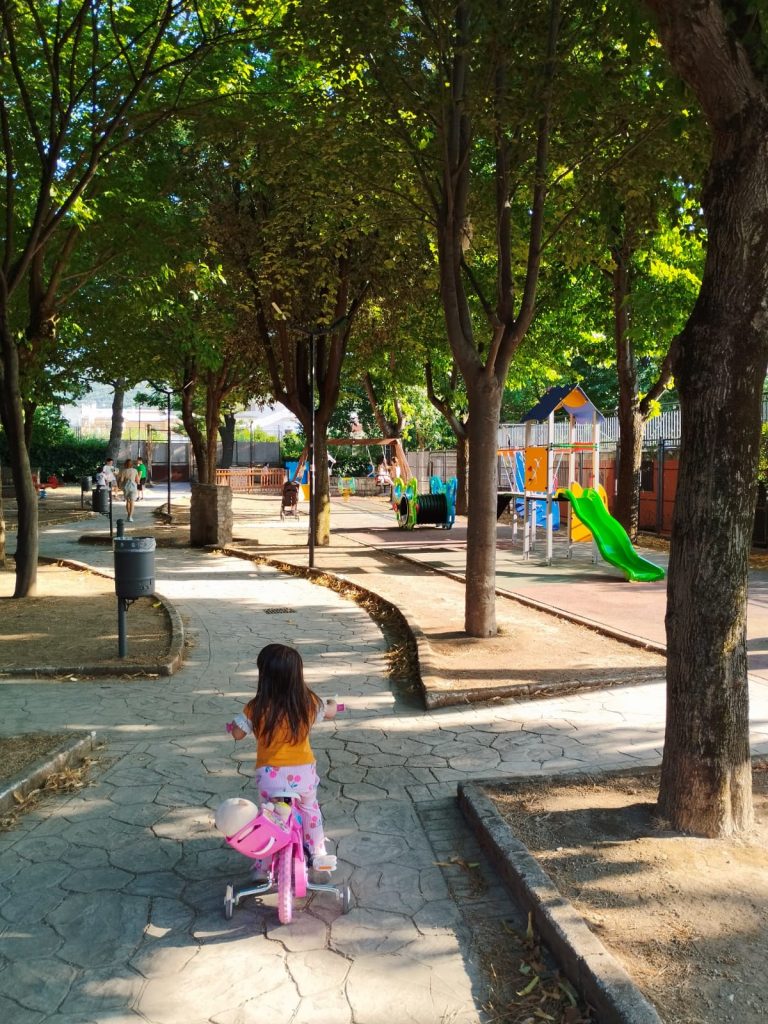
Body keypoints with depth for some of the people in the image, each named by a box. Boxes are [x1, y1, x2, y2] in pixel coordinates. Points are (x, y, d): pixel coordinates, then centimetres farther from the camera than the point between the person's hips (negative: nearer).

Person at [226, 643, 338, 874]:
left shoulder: (257, 708, -17)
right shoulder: (308, 702, -9)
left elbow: (238, 734, -4)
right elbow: (330, 712, 11)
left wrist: (233, 724, 20)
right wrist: (332, 704, 35)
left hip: (270, 777, -2)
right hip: (303, 773, 2)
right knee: (310, 809, 29)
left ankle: (263, 866, 29)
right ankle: (318, 855, 37)